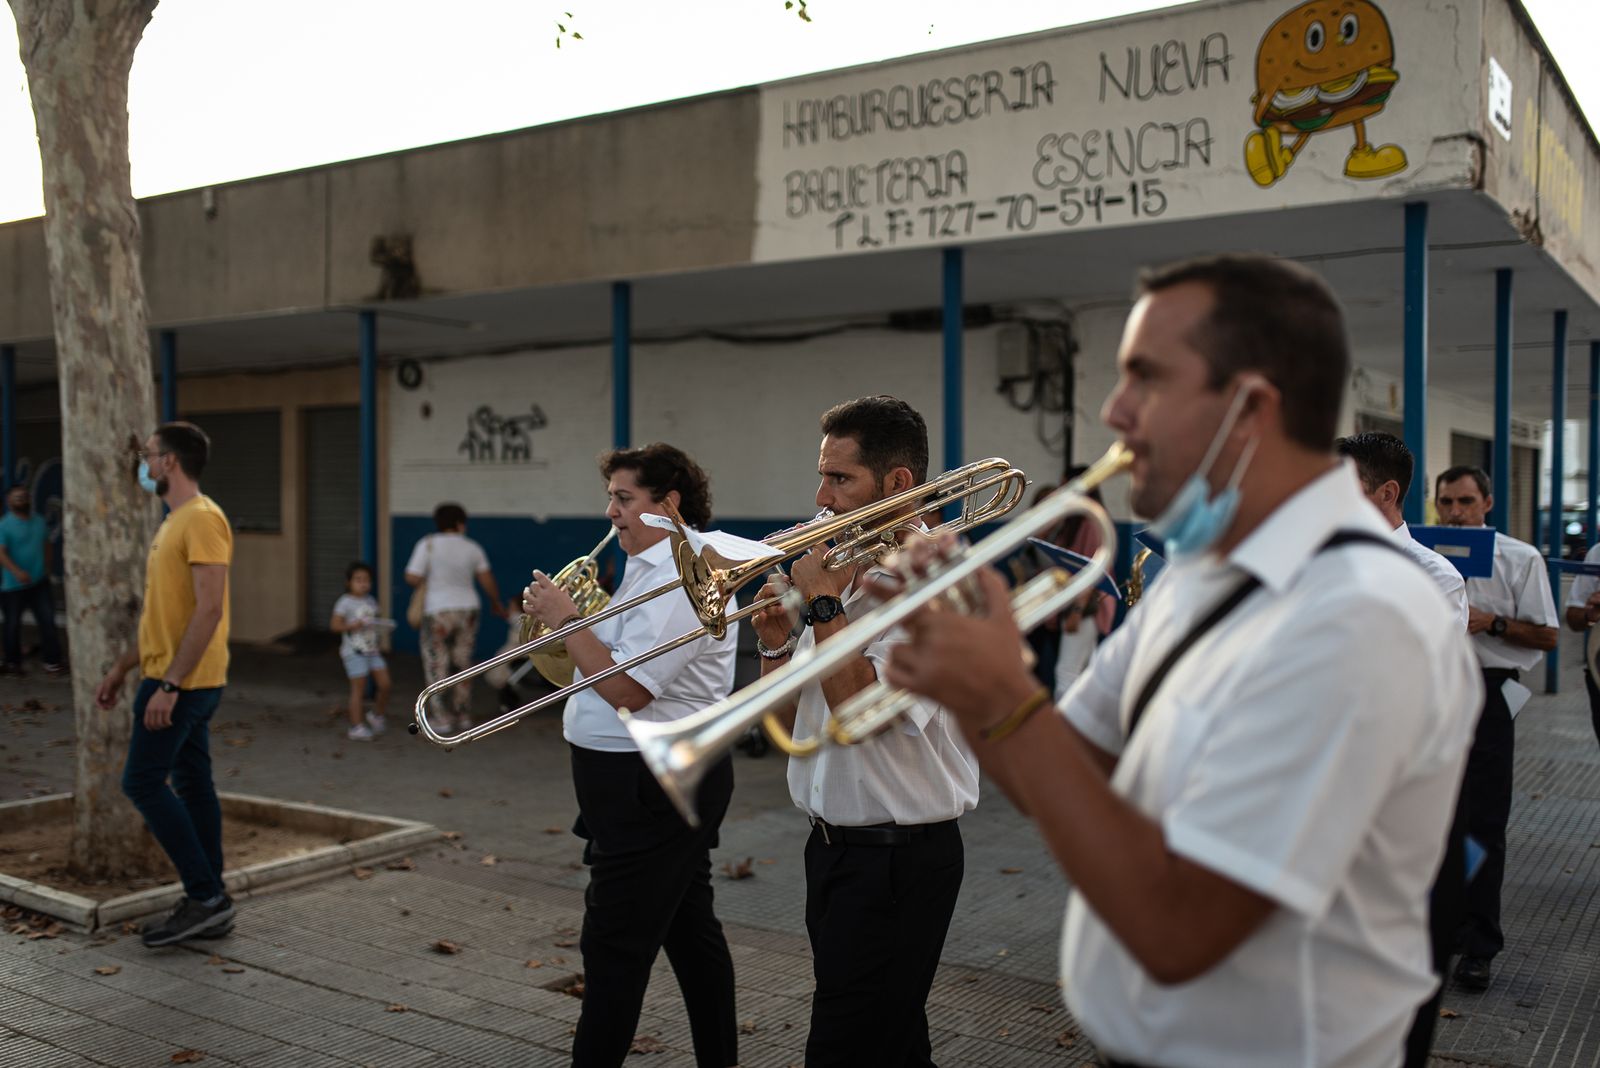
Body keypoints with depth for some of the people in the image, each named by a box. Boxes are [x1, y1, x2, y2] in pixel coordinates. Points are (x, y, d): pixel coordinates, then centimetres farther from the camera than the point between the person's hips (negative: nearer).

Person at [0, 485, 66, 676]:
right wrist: (17, 572, -34)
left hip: (39, 582, 4)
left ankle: (52, 661, 3)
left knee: (47, 620, -2)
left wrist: (47, 566, 17)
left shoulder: (39, 521, 7)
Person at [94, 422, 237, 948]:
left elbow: (209, 609, -23)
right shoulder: (172, 524, 18)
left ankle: (205, 895, -1)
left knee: (143, 781, -7)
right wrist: (121, 667, 21)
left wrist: (169, 684, -25)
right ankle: (209, 904, 16)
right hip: (171, 678, 10)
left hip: (183, 681, -10)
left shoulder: (202, 519, -15)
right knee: (192, 784, 10)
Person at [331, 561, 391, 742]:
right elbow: (334, 625, -12)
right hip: (354, 652, -6)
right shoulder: (345, 602, -9)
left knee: (384, 684, -1)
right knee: (358, 690, -3)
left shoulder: (371, 601, 10)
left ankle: (377, 715, 22)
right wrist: (352, 626, -26)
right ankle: (357, 727, 6)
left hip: (372, 650, 6)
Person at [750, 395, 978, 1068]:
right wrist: (777, 646, -5)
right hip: (832, 847, 8)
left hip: (898, 859, -8)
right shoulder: (846, 574, 9)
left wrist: (823, 606, -19)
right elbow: (785, 722, 13)